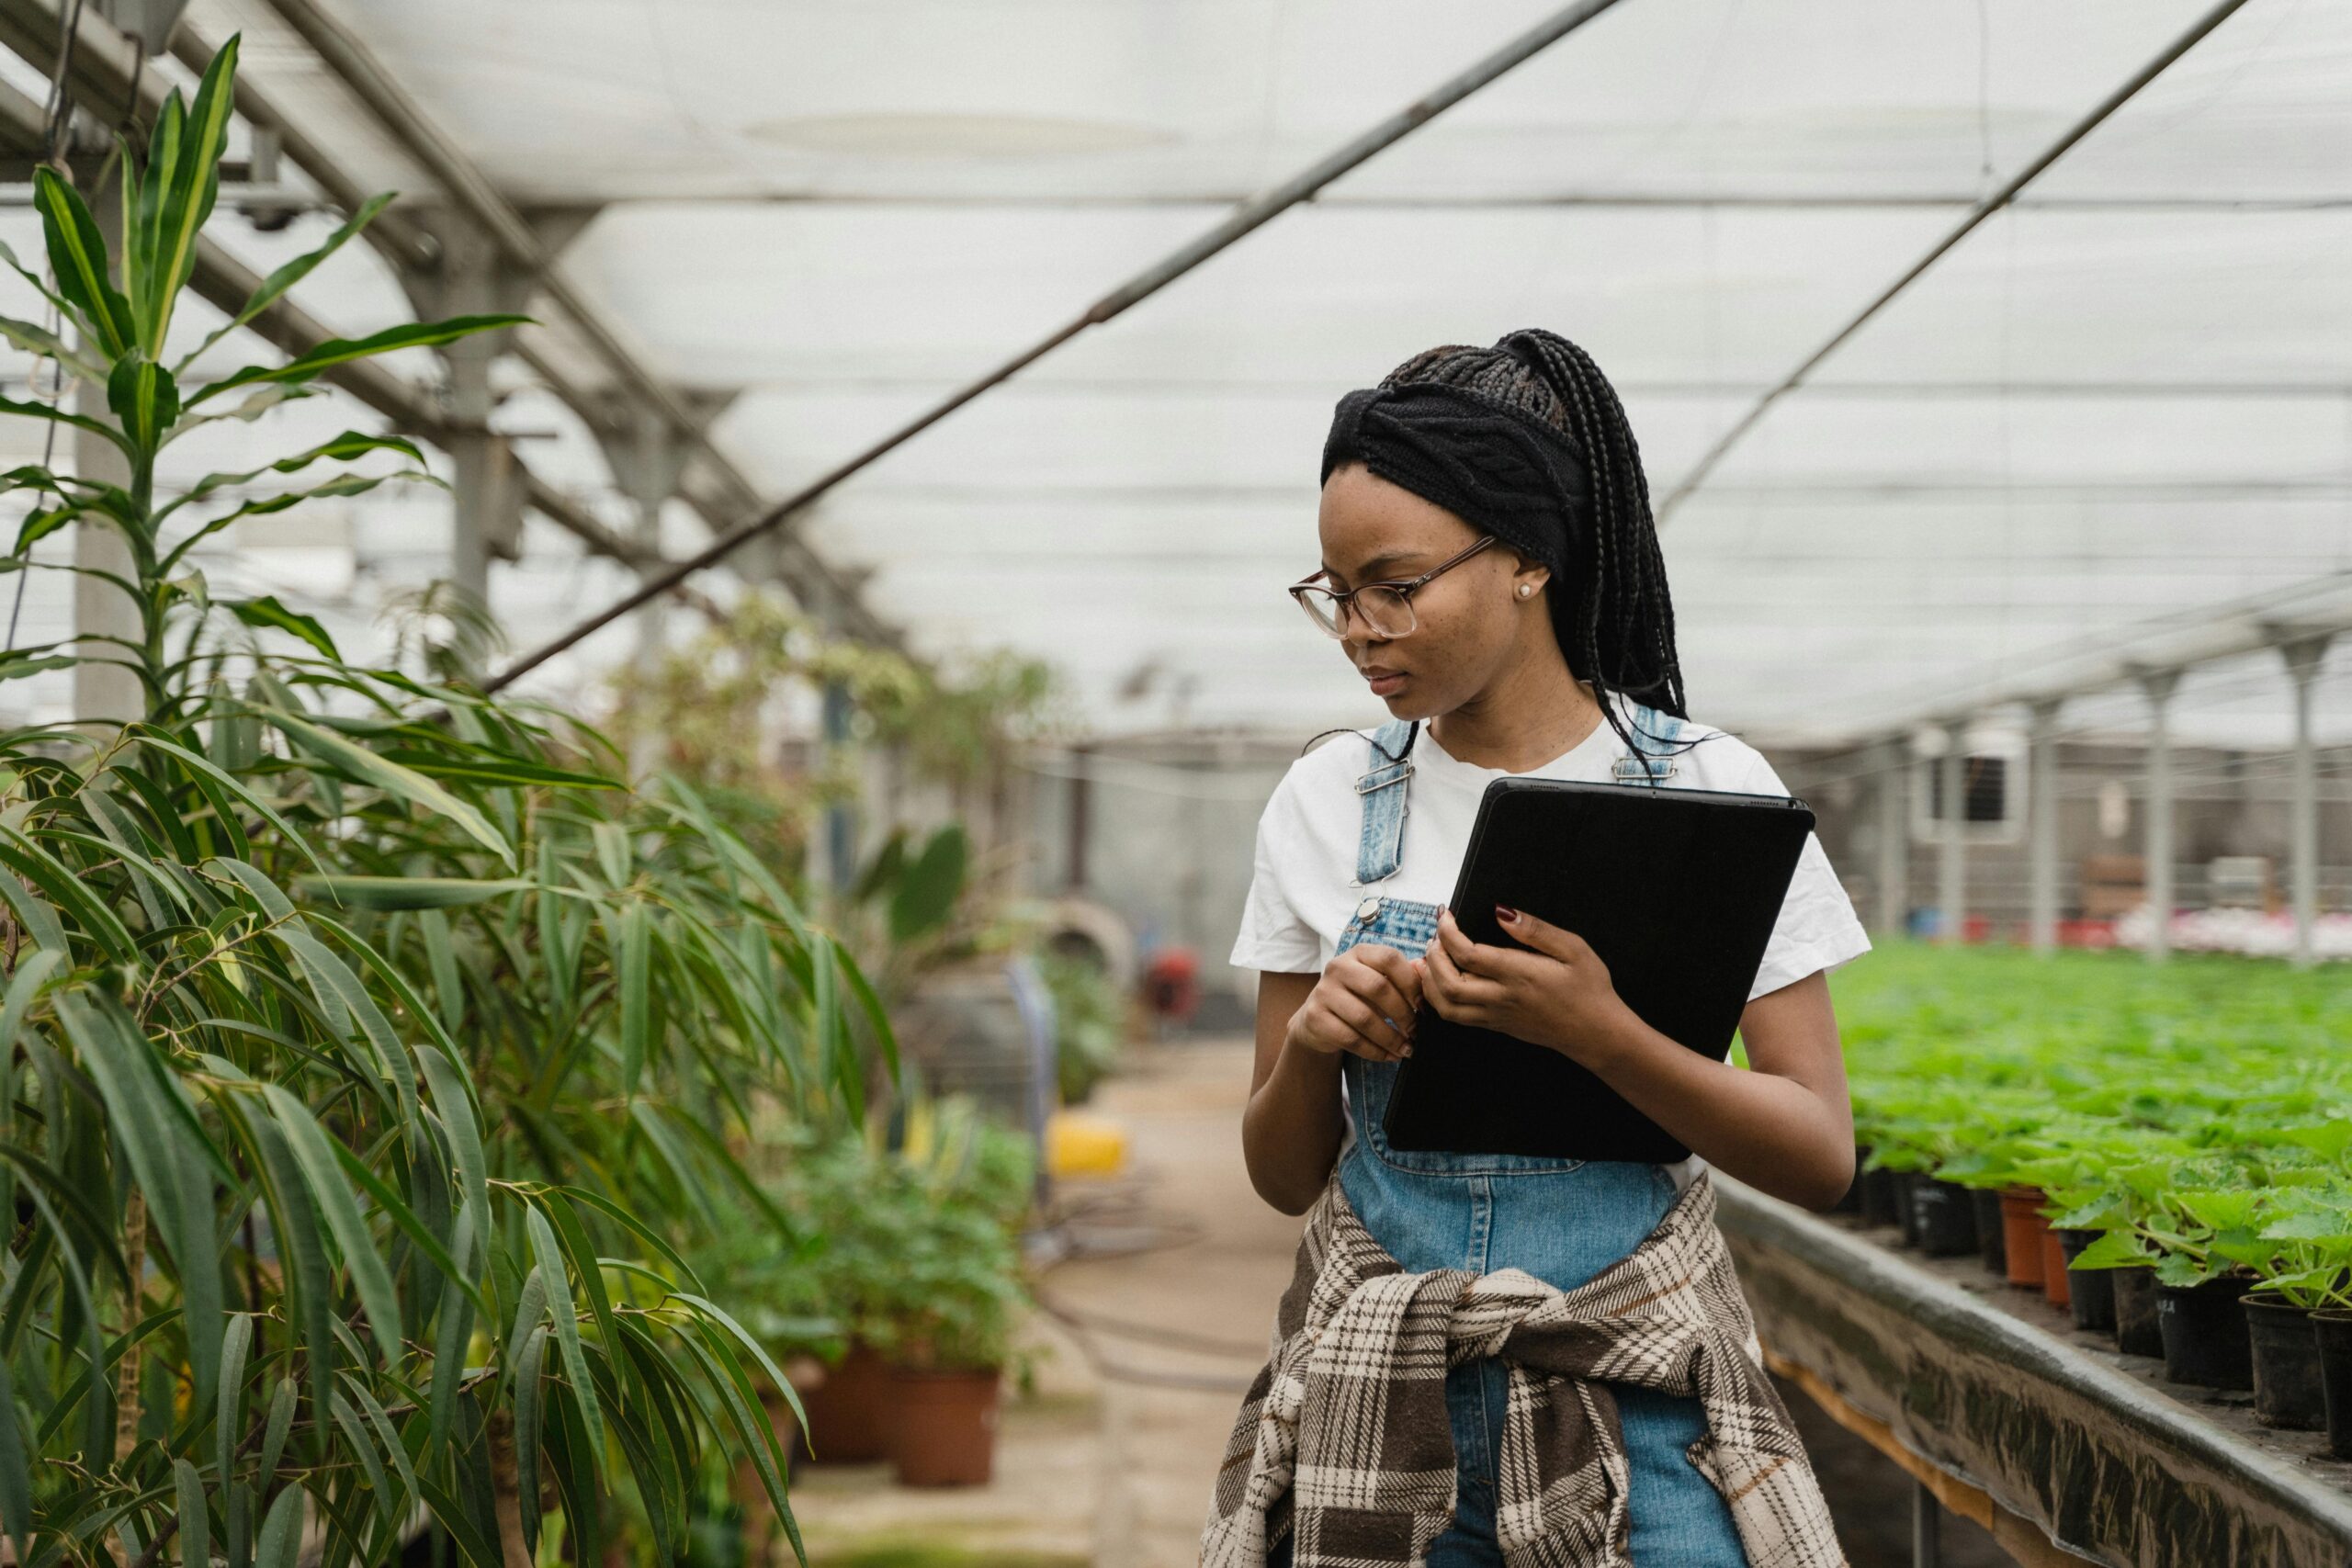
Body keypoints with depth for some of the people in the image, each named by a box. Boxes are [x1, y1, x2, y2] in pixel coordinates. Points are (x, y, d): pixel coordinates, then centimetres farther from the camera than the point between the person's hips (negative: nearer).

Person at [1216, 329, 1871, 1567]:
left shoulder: (1708, 789, -5)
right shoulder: (1328, 803, 3)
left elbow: (1820, 1161, -8)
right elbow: (1283, 1178, 8)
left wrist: (1597, 1035, -23)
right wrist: (1310, 1042, -14)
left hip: (1634, 1418, -2)